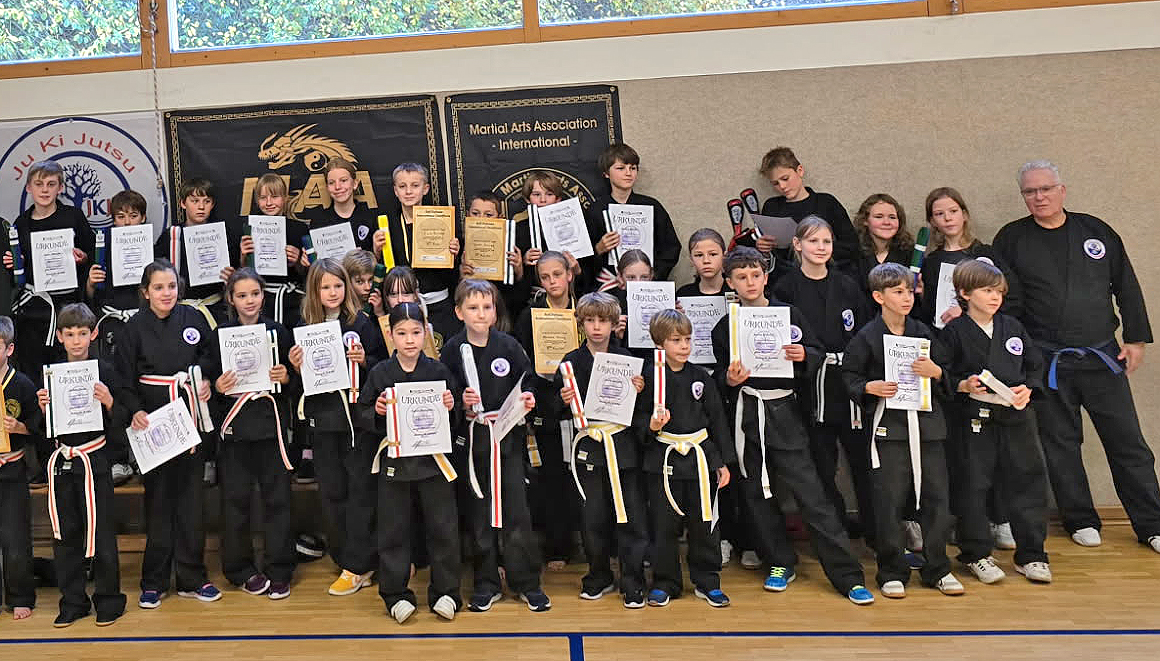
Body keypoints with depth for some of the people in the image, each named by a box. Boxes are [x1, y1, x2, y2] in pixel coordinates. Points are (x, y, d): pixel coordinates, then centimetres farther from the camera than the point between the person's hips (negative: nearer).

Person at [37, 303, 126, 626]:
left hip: (94, 459, -4)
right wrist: (43, 408, -10)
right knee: (66, 533, 10)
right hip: (62, 460, 4)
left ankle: (108, 599, 16)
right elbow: (45, 428, 10)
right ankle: (73, 600, 23)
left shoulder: (104, 370, -5)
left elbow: (119, 422, -4)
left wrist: (109, 402, -24)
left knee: (101, 530, 2)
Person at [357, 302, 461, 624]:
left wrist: (451, 408, -15)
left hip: (433, 460, 0)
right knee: (393, 530, 7)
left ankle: (444, 592, 20)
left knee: (443, 527, 6)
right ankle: (396, 594, 21)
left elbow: (456, 419, 6)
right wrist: (376, 412, -15)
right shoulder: (380, 374, 1)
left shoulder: (438, 371, 0)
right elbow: (361, 419, 4)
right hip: (394, 460, 0)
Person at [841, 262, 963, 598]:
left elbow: (946, 378, 15)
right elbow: (849, 377, 1)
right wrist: (871, 387, -16)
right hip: (888, 426, -4)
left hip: (926, 423, 4)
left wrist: (935, 372, -7)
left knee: (936, 497, 6)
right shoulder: (866, 337, -2)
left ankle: (938, 570, 22)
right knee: (889, 501, -1)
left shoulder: (923, 332, 10)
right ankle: (892, 573, 14)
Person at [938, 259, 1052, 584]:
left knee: (1027, 481, 7)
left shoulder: (1012, 327, 11)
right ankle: (975, 554, 18)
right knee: (974, 486, 2)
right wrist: (964, 385, -22)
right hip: (975, 419, -4)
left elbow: (1035, 365, 14)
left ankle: (1030, 554, 21)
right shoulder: (954, 332, -4)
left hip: (1016, 415, 4)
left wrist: (1027, 389, -3)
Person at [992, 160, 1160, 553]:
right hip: (1047, 361, -1)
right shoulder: (1012, 239, 2)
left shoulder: (1095, 231, 7)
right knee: (1059, 444, 7)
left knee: (1127, 442, 5)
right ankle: (1081, 521, 22)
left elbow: (1127, 286, 11)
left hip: (1102, 357, 1)